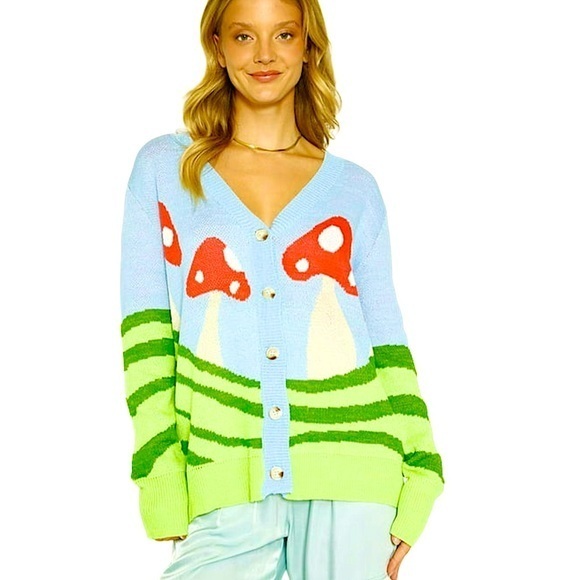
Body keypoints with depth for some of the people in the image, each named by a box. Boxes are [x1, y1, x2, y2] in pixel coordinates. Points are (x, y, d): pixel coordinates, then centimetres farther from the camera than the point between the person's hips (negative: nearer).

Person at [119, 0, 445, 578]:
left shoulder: (355, 188, 10)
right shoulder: (162, 168, 7)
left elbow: (388, 344, 9)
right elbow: (145, 334, 1)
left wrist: (415, 485, 2)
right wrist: (164, 486, -6)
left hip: (349, 481, 1)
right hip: (224, 489, 0)